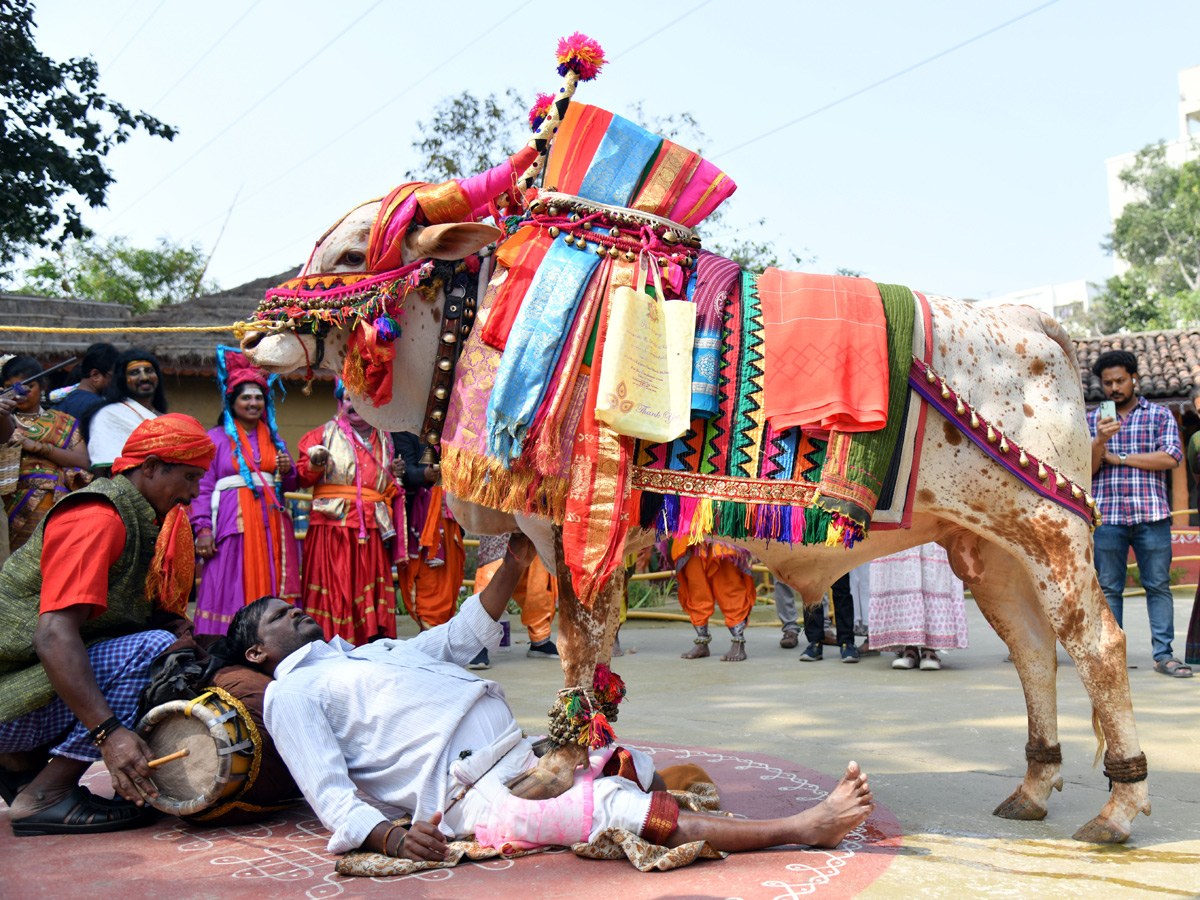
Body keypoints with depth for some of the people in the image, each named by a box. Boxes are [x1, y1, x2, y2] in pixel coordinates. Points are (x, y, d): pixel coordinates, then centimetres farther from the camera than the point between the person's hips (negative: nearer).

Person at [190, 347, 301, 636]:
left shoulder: (272, 437, 18)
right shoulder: (216, 438, 5)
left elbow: (293, 484, 20)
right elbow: (203, 487, -1)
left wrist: (287, 471, -3)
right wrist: (203, 529, -12)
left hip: (271, 522, 4)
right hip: (234, 522, -4)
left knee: (270, 587, 0)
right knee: (233, 591, -7)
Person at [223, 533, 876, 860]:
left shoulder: (374, 652, 30)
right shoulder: (293, 693, 6)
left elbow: (462, 636, 34)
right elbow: (332, 798, -5)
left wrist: (515, 563, 25)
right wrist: (389, 836, -24)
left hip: (523, 758, 11)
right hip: (473, 796, -11)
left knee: (640, 769, 1)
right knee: (617, 805, -26)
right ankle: (798, 830, -29)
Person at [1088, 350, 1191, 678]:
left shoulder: (1160, 415, 10)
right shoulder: (1091, 420, 13)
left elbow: (1171, 457, -5)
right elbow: (1085, 468, 4)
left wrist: (1119, 458, -4)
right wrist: (1100, 440, -15)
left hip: (1151, 515, -1)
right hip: (1106, 516, 1)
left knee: (1159, 585, 0)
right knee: (1108, 588, 1)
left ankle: (1163, 654, 4)